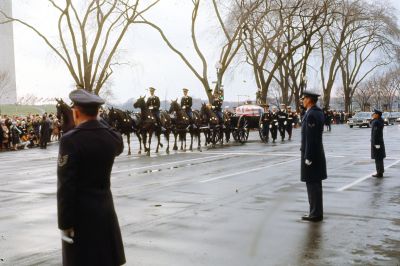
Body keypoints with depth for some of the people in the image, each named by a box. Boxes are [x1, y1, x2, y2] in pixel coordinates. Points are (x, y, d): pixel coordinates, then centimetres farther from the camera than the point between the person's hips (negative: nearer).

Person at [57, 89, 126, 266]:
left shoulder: (70, 139, -18)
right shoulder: (111, 137, -1)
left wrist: (65, 223, -13)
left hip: (80, 212, -5)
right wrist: (99, 121, 20)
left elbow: (65, 185, -19)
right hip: (105, 208, 5)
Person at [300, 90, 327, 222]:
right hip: (317, 152, 10)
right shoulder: (319, 112, 12)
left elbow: (310, 138, -22)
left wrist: (308, 157, -20)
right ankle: (317, 212, 22)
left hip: (311, 154, -10)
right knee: (316, 184, 14)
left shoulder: (311, 114, -19)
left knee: (312, 184, -4)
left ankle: (315, 214, 2)